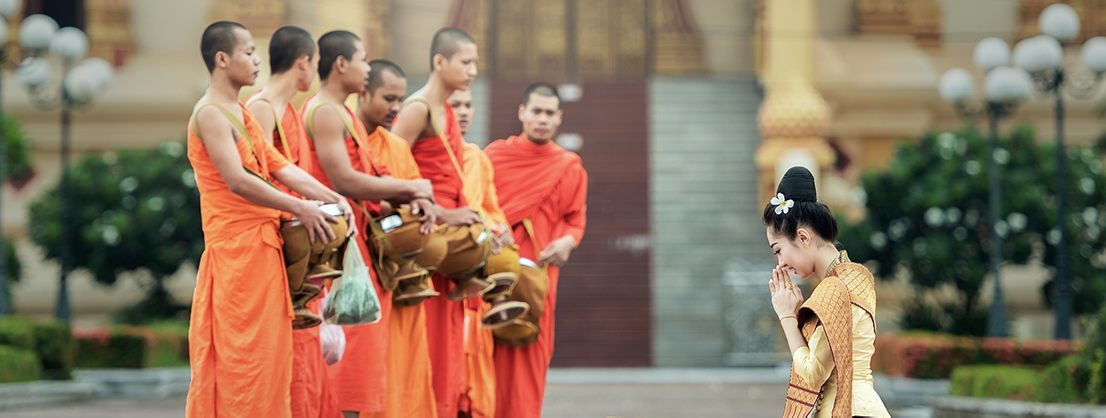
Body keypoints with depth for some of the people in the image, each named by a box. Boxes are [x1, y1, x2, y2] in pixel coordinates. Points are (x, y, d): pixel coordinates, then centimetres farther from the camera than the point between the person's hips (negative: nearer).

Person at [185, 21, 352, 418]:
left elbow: (279, 167, 15)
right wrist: (300, 208, -21)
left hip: (262, 246, 9)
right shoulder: (211, 114, -12)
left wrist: (329, 196, 2)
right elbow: (237, 181, -22)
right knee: (243, 355, -7)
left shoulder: (242, 114, 18)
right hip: (235, 246, -9)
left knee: (268, 352, 9)